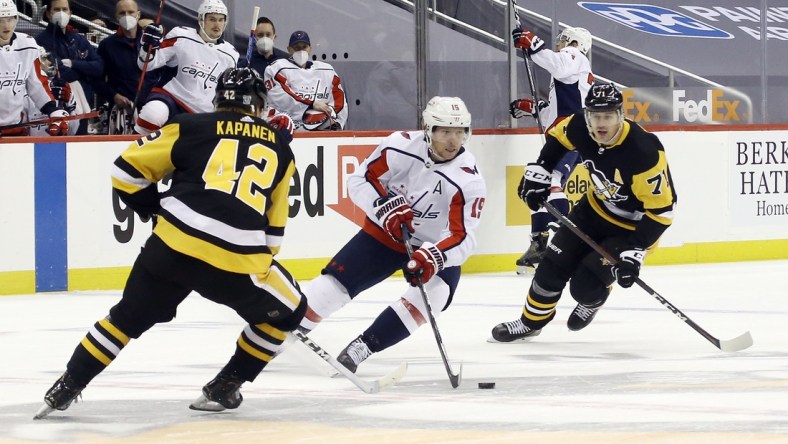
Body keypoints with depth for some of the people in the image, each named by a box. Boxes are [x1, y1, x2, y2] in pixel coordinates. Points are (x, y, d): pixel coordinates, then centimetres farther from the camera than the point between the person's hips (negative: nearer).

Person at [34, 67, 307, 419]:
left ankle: (65, 389, 21)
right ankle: (223, 389, 21)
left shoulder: (191, 128, 14)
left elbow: (127, 170, 13)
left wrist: (154, 208, 27)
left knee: (129, 317, 21)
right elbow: (274, 227, 24)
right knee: (287, 311, 23)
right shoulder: (279, 149, 20)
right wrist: (260, 265, 36)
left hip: (173, 245, 1)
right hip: (237, 259, -1)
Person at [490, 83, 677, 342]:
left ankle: (594, 300, 24)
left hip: (635, 224, -6)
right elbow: (557, 136, 8)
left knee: (585, 285, -13)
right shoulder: (580, 128, -19)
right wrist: (539, 173, 2)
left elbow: (661, 210, -31)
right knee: (553, 265, 2)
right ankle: (531, 321, 25)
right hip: (598, 207, 6)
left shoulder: (644, 152, -37)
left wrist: (635, 251, -34)